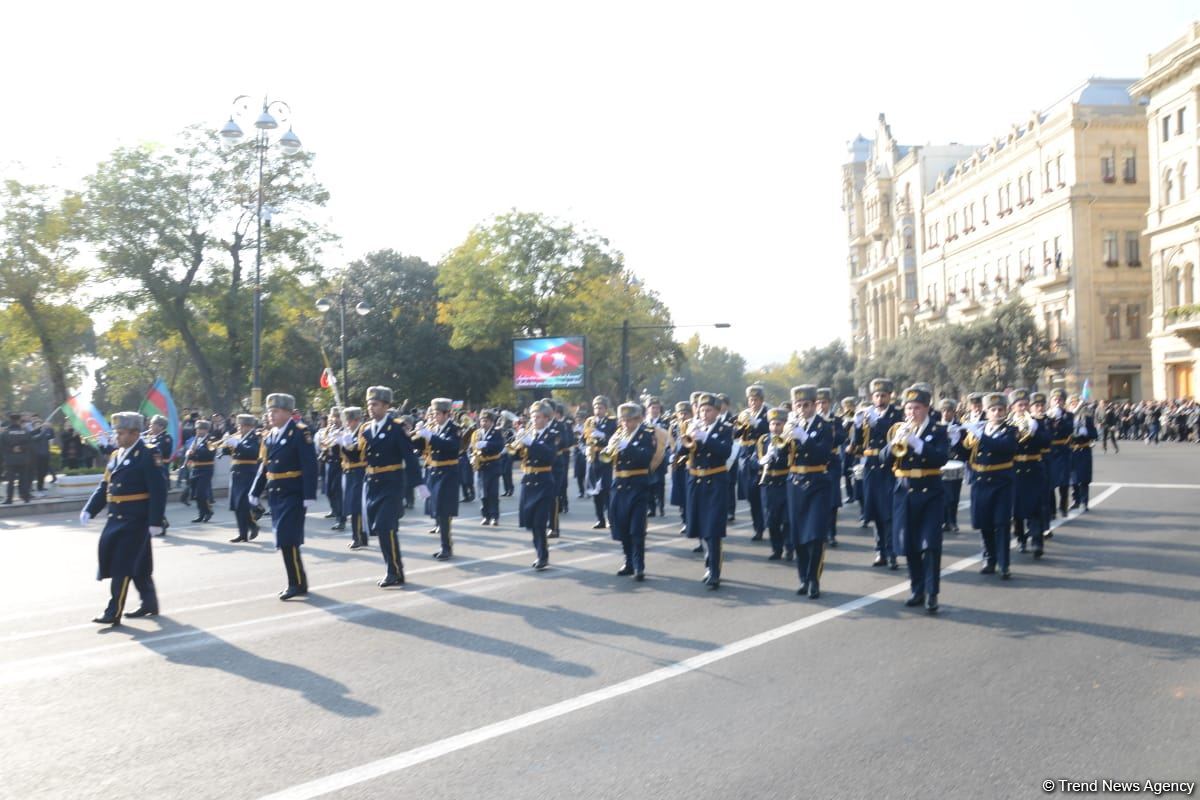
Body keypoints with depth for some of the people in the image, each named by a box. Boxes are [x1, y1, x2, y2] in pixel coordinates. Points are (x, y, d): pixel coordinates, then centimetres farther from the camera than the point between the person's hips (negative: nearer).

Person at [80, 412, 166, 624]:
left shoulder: (148, 455, -12)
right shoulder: (115, 455, 13)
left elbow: (158, 491, -16)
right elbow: (104, 486, 17)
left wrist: (155, 521, -19)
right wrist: (89, 510, 5)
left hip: (135, 520, -7)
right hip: (115, 519, 7)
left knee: (122, 565, -6)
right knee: (139, 565, 15)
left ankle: (114, 612, -1)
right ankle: (149, 603, 28)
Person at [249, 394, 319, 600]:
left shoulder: (300, 433, -10)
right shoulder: (269, 437, 12)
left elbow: (310, 467, -15)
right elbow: (264, 467, 18)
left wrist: (309, 496, -20)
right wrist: (255, 493, 16)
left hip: (293, 495, -7)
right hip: (275, 495, 8)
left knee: (287, 539, -10)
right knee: (284, 540, 10)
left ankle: (297, 583, -1)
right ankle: (297, 582, 19)